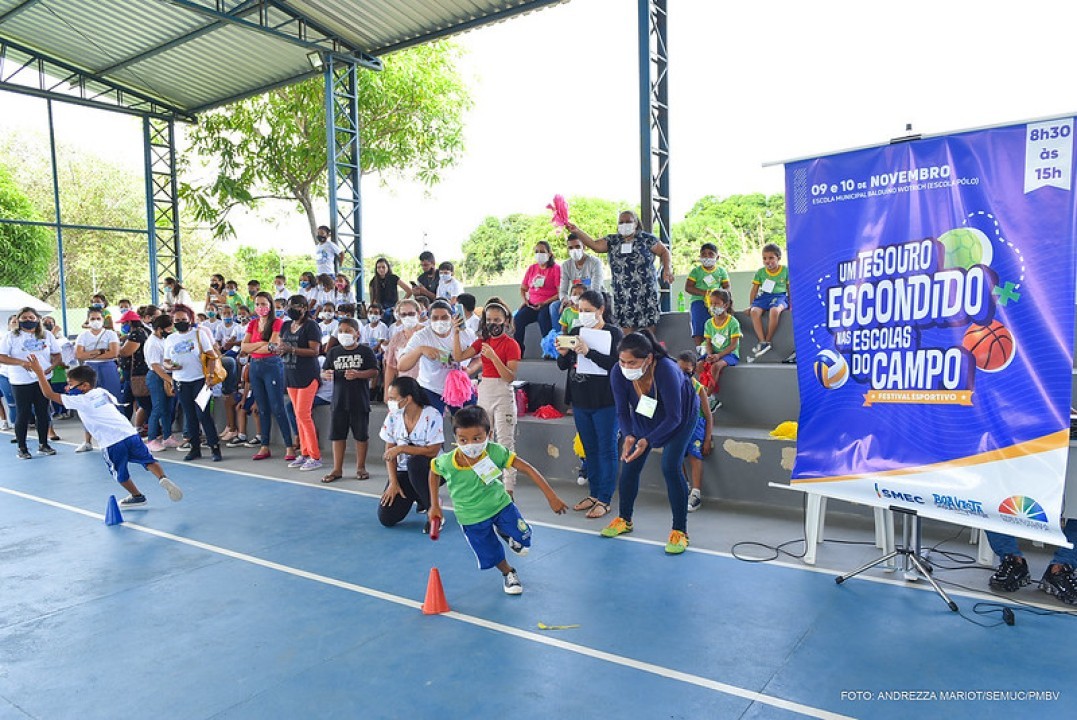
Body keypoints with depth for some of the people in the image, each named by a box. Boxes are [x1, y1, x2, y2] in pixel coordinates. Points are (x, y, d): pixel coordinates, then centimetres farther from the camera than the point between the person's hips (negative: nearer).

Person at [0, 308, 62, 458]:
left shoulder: (47, 335, 10)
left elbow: (57, 355, 12)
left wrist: (51, 367, -7)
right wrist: (21, 362, -19)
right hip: (20, 382, -3)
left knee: (43, 413, 8)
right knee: (22, 414, 1)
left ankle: (43, 444, 19)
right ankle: (22, 448, 10)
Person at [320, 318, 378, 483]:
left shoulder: (365, 351, -2)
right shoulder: (334, 352, 8)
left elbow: (374, 372, -7)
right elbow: (324, 371, 11)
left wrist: (358, 374, -22)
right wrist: (326, 375, -12)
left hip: (360, 401, -3)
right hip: (339, 400, 3)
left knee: (361, 435, 6)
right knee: (337, 435, 7)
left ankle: (360, 467, 20)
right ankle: (337, 469, 16)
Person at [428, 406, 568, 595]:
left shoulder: (495, 451, -29)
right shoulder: (447, 463, -27)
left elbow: (527, 469, -25)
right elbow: (433, 470, -2)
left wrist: (551, 496, -27)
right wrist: (435, 505, 1)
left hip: (500, 503, 1)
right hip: (471, 517, 0)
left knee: (524, 541, 0)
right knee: (492, 557, 5)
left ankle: (503, 532, 34)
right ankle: (508, 573, 41)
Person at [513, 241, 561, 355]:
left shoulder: (556, 268, 0)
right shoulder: (531, 268, 17)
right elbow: (523, 288, 23)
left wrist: (544, 303, -17)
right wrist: (525, 300, 2)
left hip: (548, 304, -5)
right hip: (532, 305, 5)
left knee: (543, 317, -37)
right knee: (517, 318, -22)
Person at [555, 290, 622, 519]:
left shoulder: (614, 333, -6)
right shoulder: (575, 332, 8)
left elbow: (615, 363, -19)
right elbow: (563, 366, 10)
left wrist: (588, 352, -26)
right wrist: (562, 353, -12)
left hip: (605, 402, -5)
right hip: (580, 401, 5)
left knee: (607, 450, 1)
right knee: (589, 449, 14)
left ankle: (604, 500, 7)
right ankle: (593, 494, 25)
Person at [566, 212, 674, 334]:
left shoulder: (647, 239, 2)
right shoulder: (612, 241, 9)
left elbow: (664, 252, 6)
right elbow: (594, 245, -3)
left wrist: (667, 269, -11)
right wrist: (577, 231, -15)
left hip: (646, 295, -2)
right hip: (623, 296, 2)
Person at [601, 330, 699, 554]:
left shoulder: (666, 370, -40)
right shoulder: (618, 373, -29)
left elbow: (673, 417, -34)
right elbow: (622, 411, -18)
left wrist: (648, 441, -45)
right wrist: (628, 436, -37)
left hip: (681, 417, -4)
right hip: (643, 417, 4)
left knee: (671, 467, -17)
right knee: (630, 465, 3)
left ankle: (680, 531, -3)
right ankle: (624, 520, 25)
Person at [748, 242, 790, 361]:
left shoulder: (785, 270, 6)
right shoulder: (760, 272, 10)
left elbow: (789, 288, 12)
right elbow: (755, 289, 12)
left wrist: (790, 304, 6)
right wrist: (751, 305, 5)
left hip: (779, 296, -2)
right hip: (763, 296, 3)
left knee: (774, 311, -38)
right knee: (755, 311, -32)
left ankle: (768, 341, -24)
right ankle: (762, 342, -32)